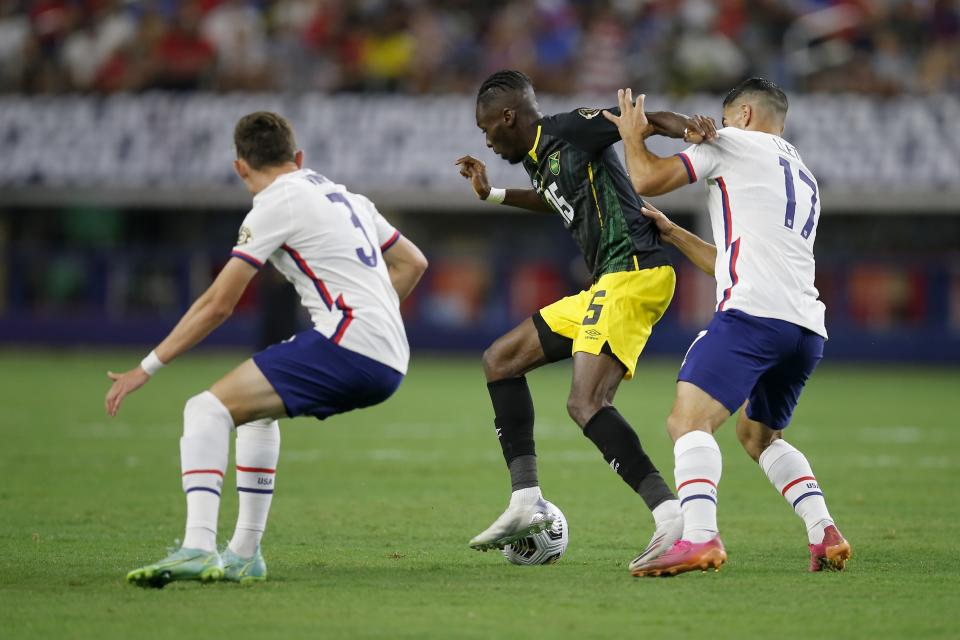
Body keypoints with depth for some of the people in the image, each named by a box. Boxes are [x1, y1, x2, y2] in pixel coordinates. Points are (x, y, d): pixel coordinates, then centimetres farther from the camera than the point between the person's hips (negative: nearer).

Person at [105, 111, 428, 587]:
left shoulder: (275, 205, -1)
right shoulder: (343, 197, 23)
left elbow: (218, 304, -3)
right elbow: (412, 263, 30)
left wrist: (147, 368, 2)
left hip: (346, 347, -9)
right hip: (389, 364, 9)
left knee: (207, 410, -12)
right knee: (256, 409, 30)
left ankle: (198, 549, -31)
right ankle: (244, 555, 26)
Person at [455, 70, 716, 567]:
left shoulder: (569, 130, -6)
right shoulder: (539, 160, 20)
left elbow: (635, 116, -16)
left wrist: (680, 124, -37)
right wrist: (492, 195, 46)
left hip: (632, 274, -11)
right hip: (609, 284, 11)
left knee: (585, 404, -23)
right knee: (500, 361, 15)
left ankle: (671, 515, -27)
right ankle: (526, 502, 11)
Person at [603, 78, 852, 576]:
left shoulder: (734, 143, 10)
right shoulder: (806, 180, 33)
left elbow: (647, 180, 3)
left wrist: (633, 136, 23)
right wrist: (672, 234, 42)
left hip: (754, 312, -8)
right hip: (808, 329, 8)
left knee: (688, 420, -16)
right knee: (759, 436, 26)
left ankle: (698, 538, -37)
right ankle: (824, 533, 9)